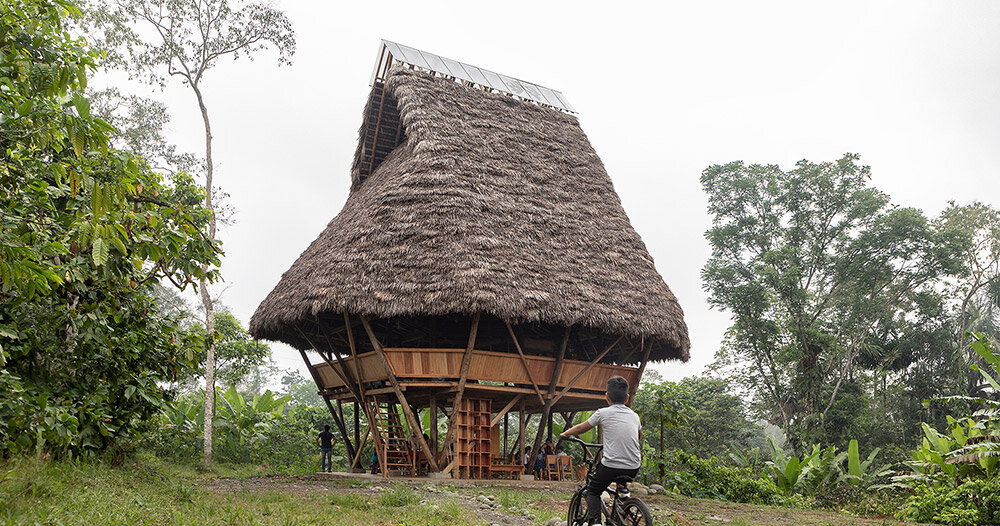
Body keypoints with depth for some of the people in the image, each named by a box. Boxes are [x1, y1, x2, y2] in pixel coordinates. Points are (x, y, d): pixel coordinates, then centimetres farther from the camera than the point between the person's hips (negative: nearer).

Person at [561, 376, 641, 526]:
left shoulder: (603, 413, -1)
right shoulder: (634, 416, 11)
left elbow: (581, 427, 12)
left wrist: (565, 434, 30)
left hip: (611, 466, -4)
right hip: (634, 469, 5)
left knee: (592, 492, 15)